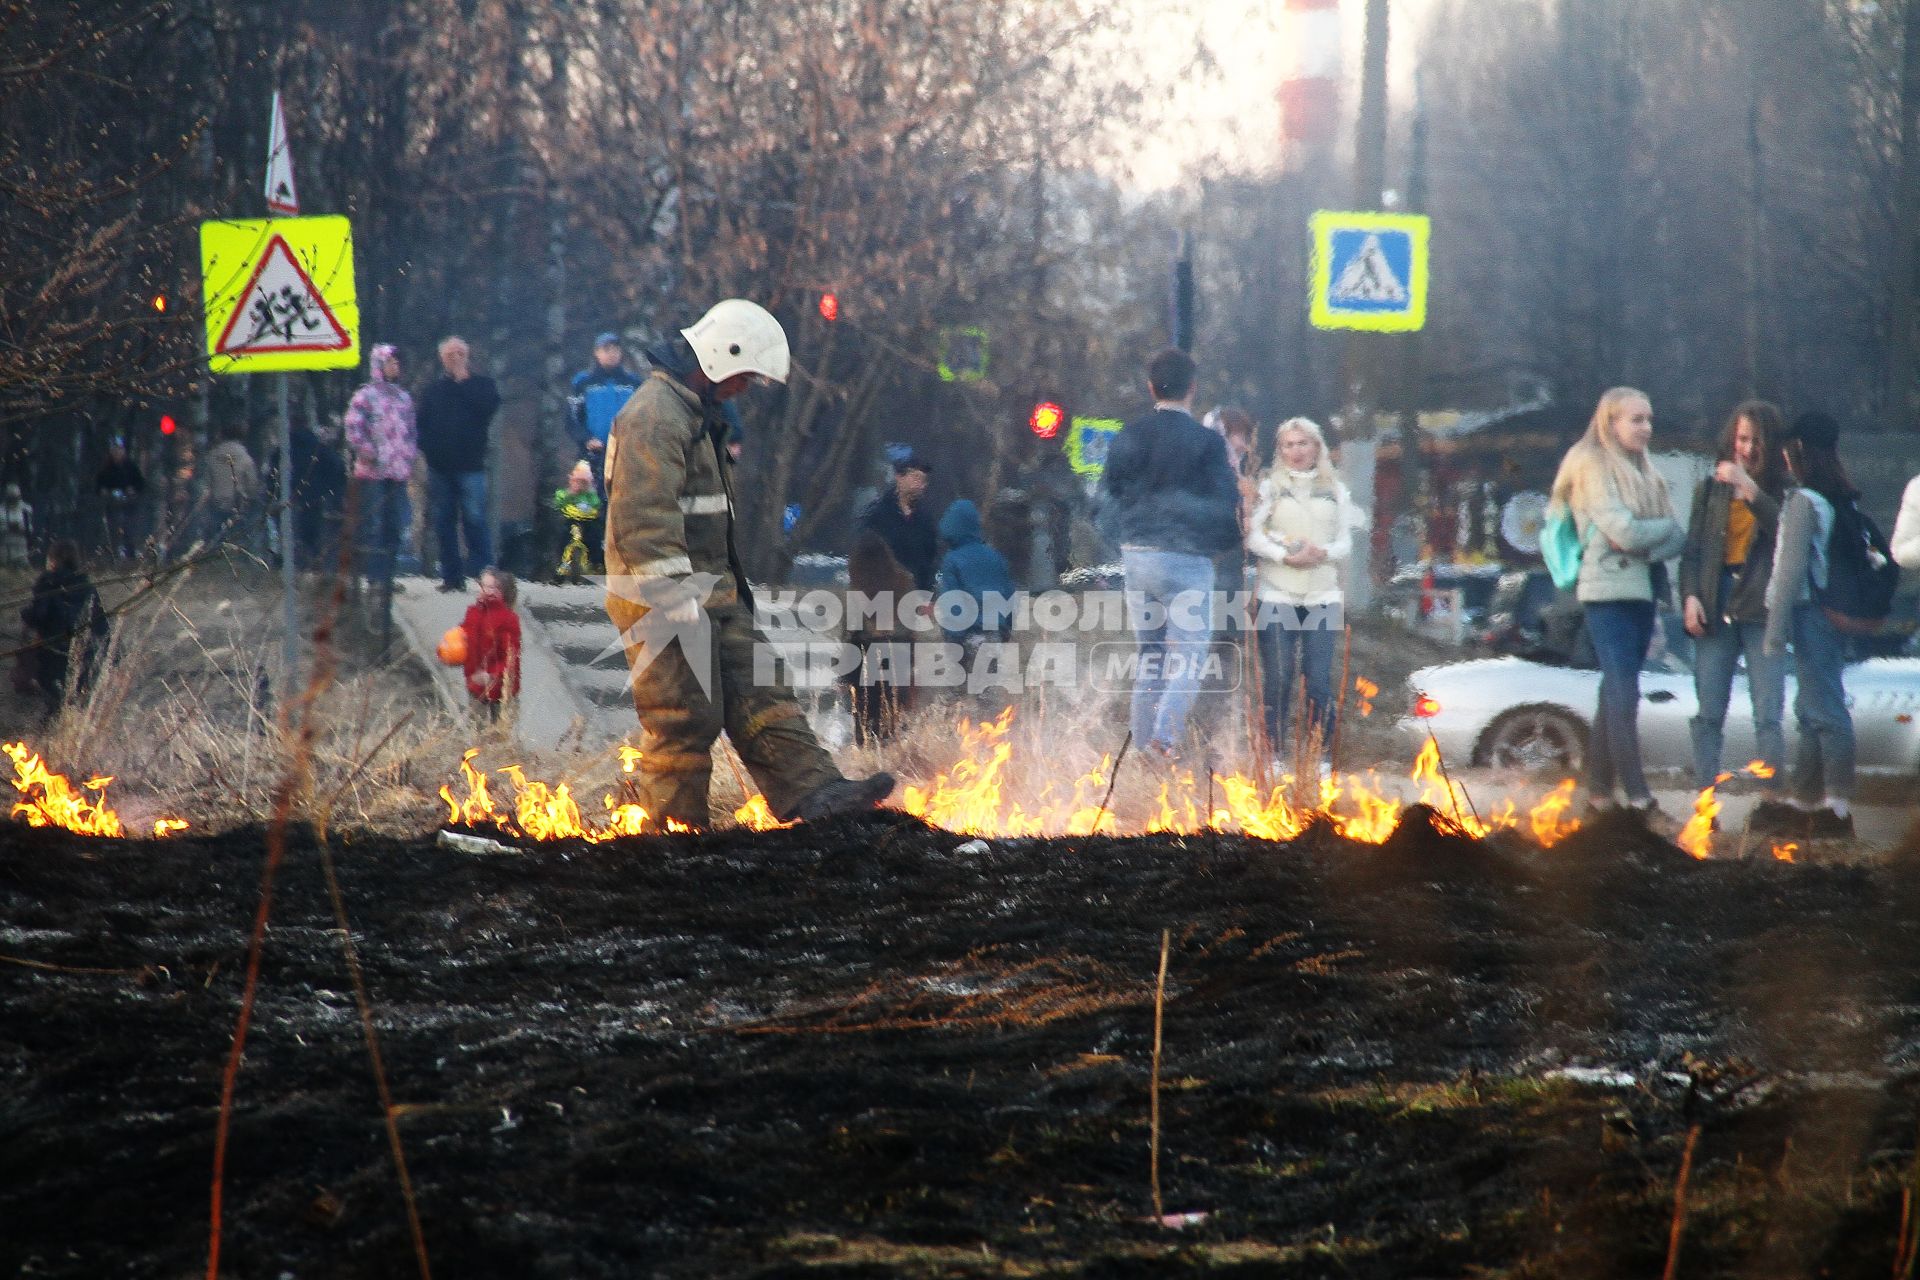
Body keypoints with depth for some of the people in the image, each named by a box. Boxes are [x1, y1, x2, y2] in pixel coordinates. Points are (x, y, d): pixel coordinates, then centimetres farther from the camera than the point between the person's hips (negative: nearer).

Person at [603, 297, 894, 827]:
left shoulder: (696, 413, 19)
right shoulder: (655, 416, -17)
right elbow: (644, 521, -24)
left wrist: (729, 584, 29)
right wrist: (680, 603, -26)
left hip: (709, 592, 11)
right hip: (661, 598, -11)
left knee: (758, 695, 3)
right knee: (684, 720, -8)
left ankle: (814, 793, -1)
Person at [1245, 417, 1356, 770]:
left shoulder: (1336, 491, 14)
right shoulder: (1270, 487, 8)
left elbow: (1345, 541, 10)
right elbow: (1254, 536, -2)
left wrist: (1323, 553, -11)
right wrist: (1286, 556, -16)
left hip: (1323, 596, 1)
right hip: (1277, 594, -1)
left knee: (1319, 677, -3)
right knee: (1278, 676, -5)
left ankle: (1321, 755, 3)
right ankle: (1273, 752, 1)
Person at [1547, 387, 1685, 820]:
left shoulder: (1642, 472, 17)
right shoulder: (1593, 466, -6)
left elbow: (1676, 539, 8)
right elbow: (1624, 531, -17)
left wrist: (1644, 540, -12)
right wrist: (1666, 526, -1)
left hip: (1642, 589, 8)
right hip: (1609, 589, -8)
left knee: (1616, 694, 10)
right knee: (1623, 693, -12)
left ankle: (1599, 792, 14)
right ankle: (1638, 798, -18)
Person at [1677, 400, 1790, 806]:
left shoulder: (1782, 490, 4)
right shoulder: (1711, 489, 14)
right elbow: (1692, 550, 13)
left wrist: (1751, 490, -19)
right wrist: (1690, 595, -1)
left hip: (1761, 611, -3)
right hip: (1716, 611, 3)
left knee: (1767, 715, -6)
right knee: (1707, 715, 2)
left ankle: (1771, 800, -5)